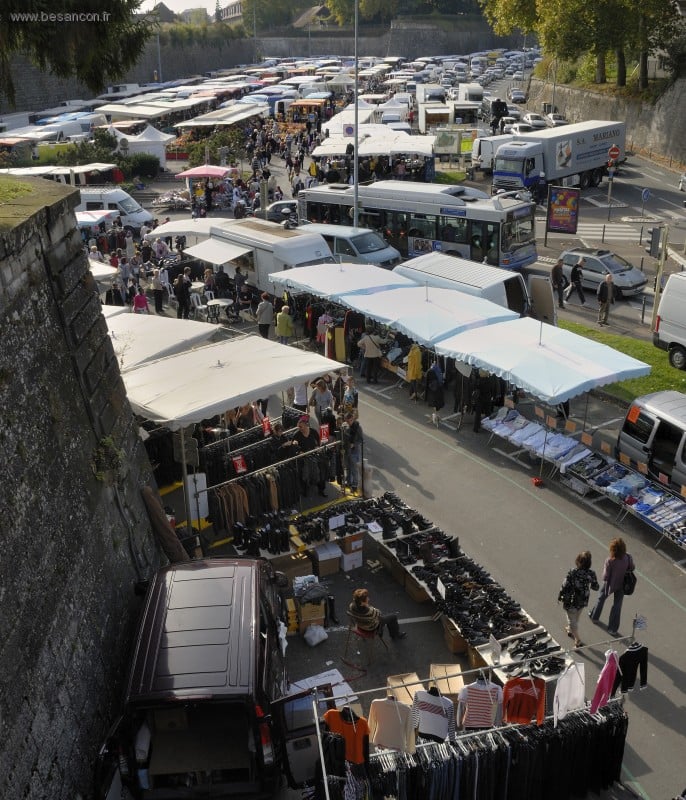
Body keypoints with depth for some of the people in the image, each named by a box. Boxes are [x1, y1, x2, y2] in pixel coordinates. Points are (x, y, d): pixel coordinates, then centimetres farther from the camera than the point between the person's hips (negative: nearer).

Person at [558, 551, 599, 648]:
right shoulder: (591, 574, -18)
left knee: (572, 621, 13)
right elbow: (596, 588, -5)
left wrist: (559, 597, -5)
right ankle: (570, 630, 52)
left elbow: (565, 586, -21)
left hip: (571, 601, -4)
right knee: (576, 618, 29)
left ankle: (578, 641, 13)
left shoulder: (572, 573, -28)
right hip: (582, 601, 4)